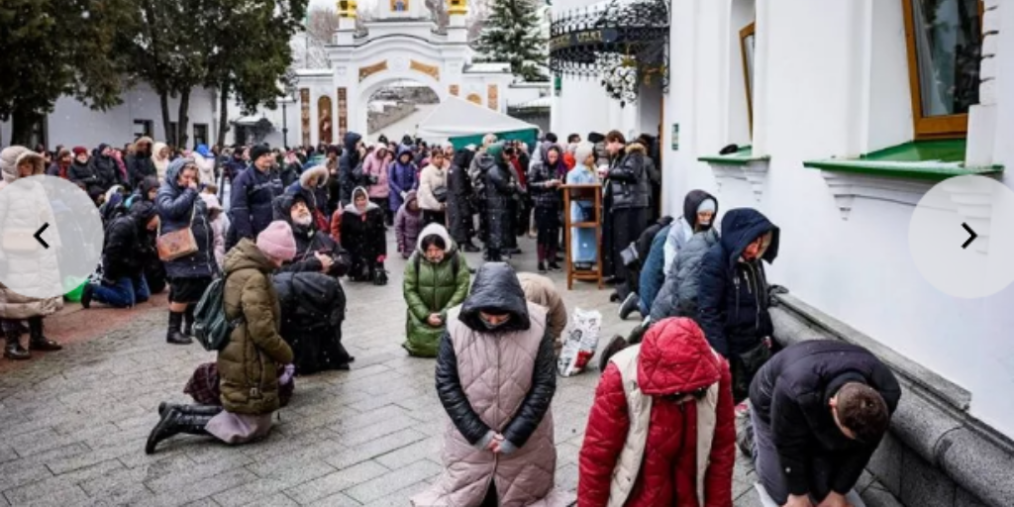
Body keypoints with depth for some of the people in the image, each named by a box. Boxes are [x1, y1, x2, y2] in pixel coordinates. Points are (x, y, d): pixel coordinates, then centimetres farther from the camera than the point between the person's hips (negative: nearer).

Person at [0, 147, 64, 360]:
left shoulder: (37, 187, 11)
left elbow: (47, 219, 18)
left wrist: (52, 245, 15)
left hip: (39, 254, 7)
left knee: (40, 294, 13)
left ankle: (37, 337, 25)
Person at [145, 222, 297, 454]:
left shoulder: (242, 269, 9)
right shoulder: (253, 279, -22)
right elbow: (262, 331, -24)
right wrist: (286, 355, -9)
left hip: (242, 361, 10)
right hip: (248, 366, -10)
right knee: (253, 429, 2)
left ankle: (179, 412, 15)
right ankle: (180, 423, -2)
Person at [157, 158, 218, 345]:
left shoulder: (193, 193, 20)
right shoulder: (165, 192, -3)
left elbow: (203, 218, 29)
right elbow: (171, 209, -25)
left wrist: (209, 242, 19)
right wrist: (189, 192, -16)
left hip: (199, 249, 8)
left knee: (199, 288, 8)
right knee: (183, 290, -12)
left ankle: (190, 325, 20)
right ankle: (173, 330, -5)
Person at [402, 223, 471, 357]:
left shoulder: (457, 259, -12)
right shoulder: (414, 260, -9)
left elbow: (462, 289, -12)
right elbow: (409, 291, -8)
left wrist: (445, 313, -18)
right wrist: (426, 315, -16)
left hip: (450, 314, -1)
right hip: (422, 314, 1)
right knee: (420, 347, -7)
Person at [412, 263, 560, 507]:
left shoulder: (536, 326, -16)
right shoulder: (456, 325, -16)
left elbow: (544, 384, -10)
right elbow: (446, 384, -10)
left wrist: (514, 435, -12)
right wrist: (477, 432, -12)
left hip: (524, 437, 0)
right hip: (470, 436, 1)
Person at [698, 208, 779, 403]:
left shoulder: (753, 260, 5)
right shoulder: (715, 261, -20)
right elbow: (708, 312, -22)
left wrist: (766, 332, 16)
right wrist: (720, 353, -22)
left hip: (757, 344, 8)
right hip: (732, 350, -7)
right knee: (733, 400, 5)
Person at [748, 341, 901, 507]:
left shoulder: (887, 392, -33)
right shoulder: (795, 392, -47)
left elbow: (863, 448, -17)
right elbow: (789, 445, -28)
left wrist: (838, 492, -9)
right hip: (772, 403, -3)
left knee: (824, 490, 0)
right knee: (784, 492, -1)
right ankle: (752, 430, 21)